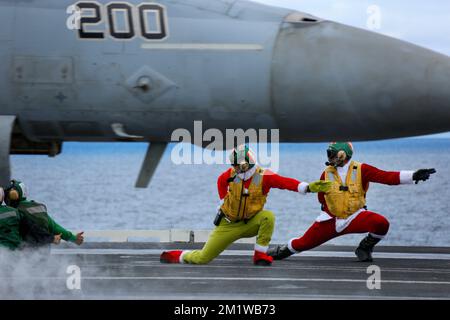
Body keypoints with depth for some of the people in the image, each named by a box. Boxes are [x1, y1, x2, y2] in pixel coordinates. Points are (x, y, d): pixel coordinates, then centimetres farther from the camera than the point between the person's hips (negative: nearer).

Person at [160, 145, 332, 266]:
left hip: (250, 223, -1)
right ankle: (177, 256, 29)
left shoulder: (263, 176, -20)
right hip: (228, 224, 1)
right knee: (202, 258, -2)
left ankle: (260, 256, -20)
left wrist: (308, 187, -46)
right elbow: (221, 182, 12)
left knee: (268, 217, -33)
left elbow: (285, 182, -33)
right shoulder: (230, 175, -12)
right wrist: (224, 201, 5)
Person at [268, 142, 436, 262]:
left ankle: (364, 248, 1)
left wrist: (414, 175, -29)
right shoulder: (327, 174, -1)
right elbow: (322, 197, 16)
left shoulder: (361, 170, -9)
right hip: (331, 219, 2)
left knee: (382, 223, -28)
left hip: (355, 217, -2)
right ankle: (282, 251, 36)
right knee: (304, 242, 1)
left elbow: (388, 177, -18)